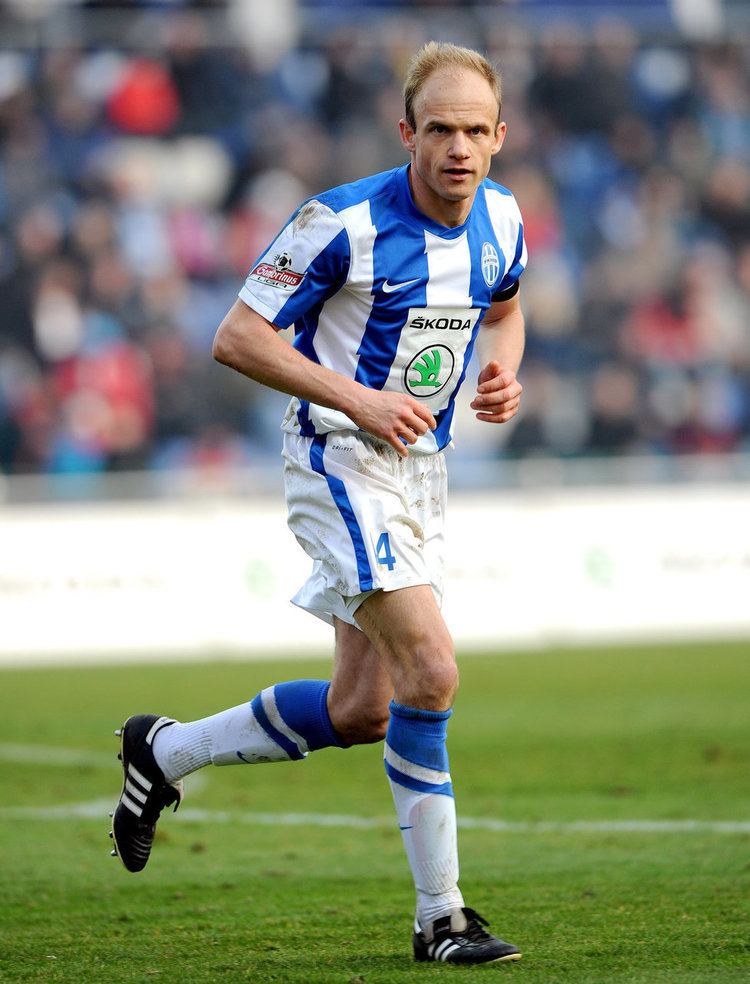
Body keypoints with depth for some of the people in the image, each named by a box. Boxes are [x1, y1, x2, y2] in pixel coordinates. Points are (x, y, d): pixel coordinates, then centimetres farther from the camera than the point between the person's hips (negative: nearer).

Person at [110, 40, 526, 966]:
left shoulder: (500, 217, 1)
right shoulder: (344, 221, -19)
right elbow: (236, 337, -15)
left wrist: (504, 373, 1)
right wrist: (358, 399, -22)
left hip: (419, 467, 8)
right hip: (341, 463, -8)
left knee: (360, 713, 9)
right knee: (431, 671, -21)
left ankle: (163, 751, 31)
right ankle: (440, 916, -11)